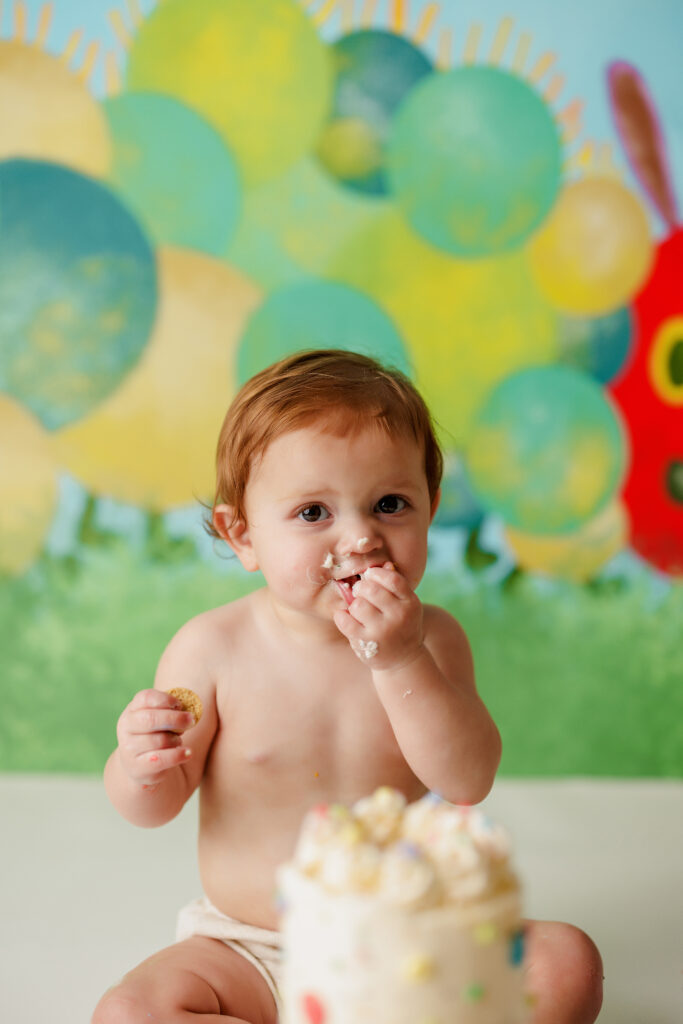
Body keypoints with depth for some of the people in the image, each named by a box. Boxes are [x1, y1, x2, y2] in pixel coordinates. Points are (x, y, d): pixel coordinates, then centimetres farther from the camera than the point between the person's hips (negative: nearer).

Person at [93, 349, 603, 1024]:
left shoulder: (431, 640, -6)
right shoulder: (213, 648, -10)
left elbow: (469, 782, -18)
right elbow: (152, 809, -3)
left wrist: (399, 661, -29)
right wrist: (142, 767, -27)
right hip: (251, 955, 0)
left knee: (569, 963, -17)